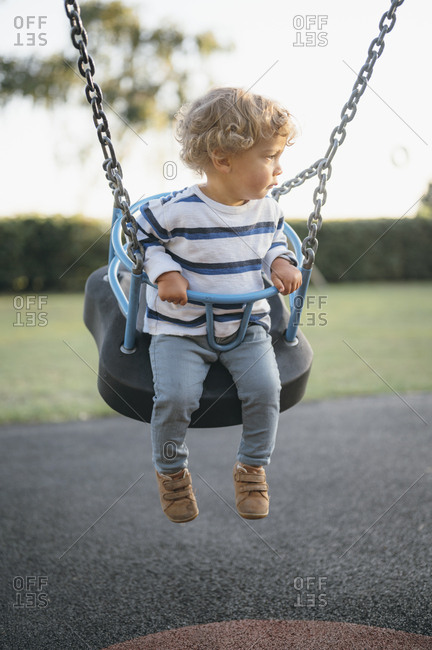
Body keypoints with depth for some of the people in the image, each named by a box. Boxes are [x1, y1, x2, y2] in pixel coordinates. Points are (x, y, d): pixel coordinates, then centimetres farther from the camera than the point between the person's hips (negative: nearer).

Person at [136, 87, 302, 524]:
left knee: (265, 388, -18)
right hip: (180, 328, -3)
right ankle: (171, 470, 9)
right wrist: (164, 272, -15)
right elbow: (140, 235, -1)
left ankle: (252, 467, 9)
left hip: (248, 325, 4)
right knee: (175, 397, -22)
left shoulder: (267, 209, 1)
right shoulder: (176, 210, -15)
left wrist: (280, 262, 1)